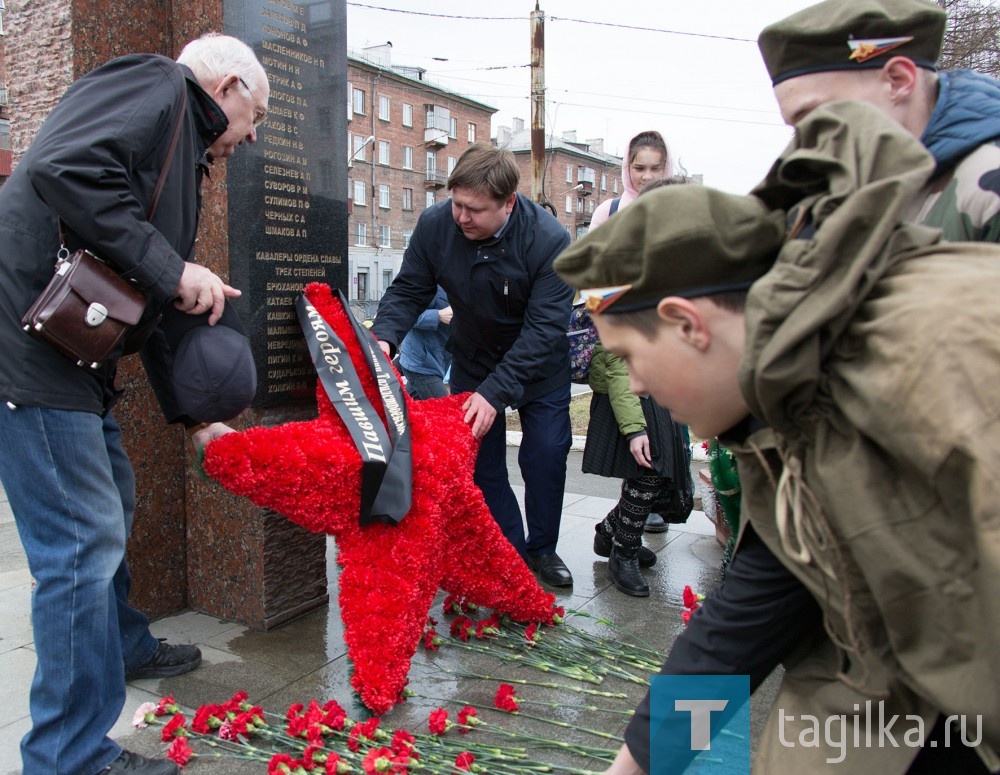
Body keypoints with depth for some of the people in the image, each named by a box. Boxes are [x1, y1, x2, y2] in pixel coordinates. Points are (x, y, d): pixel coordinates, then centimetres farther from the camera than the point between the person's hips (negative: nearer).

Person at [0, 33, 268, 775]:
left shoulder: (185, 154, 22)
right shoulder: (155, 84, -4)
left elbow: (162, 310, 22)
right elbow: (63, 166, -24)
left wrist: (197, 417, 21)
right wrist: (171, 269, -19)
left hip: (74, 354, 11)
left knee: (110, 505, 23)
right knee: (83, 541, -6)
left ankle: (123, 647, 46)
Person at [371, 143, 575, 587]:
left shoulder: (550, 240, -29)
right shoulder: (434, 225, -20)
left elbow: (544, 328, -31)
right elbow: (408, 291, -12)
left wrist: (495, 391, -38)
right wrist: (383, 337, -33)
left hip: (539, 367, -2)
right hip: (472, 363, 3)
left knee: (545, 459, 3)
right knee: (482, 464, 4)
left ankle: (542, 549, 25)